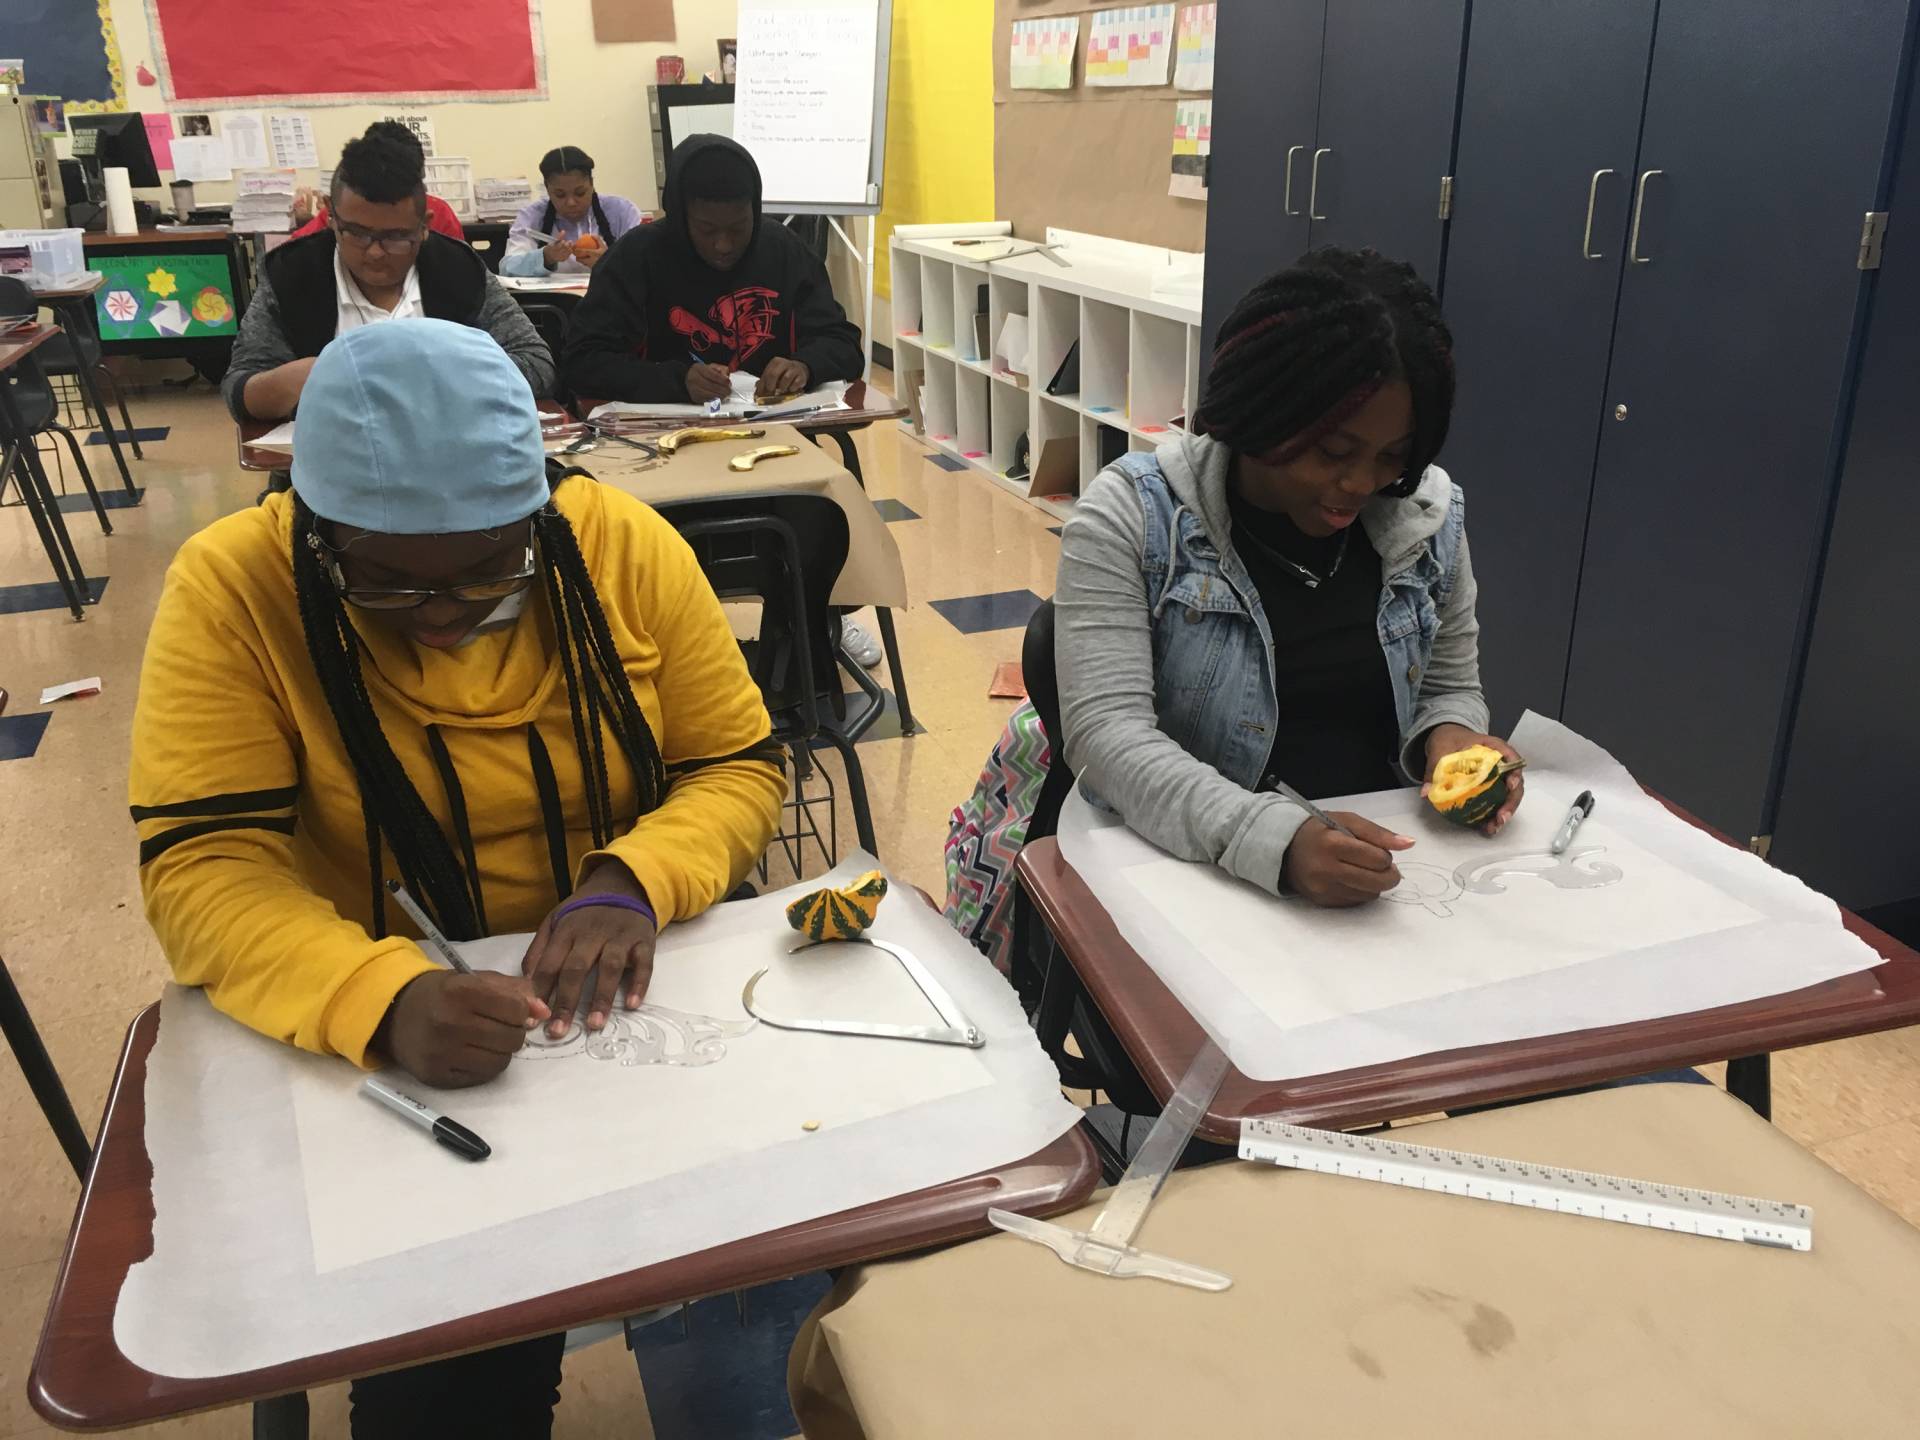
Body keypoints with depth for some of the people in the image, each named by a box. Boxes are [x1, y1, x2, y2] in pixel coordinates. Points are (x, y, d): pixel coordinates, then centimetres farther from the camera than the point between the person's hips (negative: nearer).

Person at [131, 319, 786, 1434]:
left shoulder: (625, 546, -9)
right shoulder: (235, 588, -14)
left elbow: (741, 768, -2)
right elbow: (203, 868, -17)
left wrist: (635, 881, -23)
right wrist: (385, 1001, -36)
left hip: (648, 988, 2)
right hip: (380, 1034, -1)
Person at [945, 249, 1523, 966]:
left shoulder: (1431, 516, 1)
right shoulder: (1131, 514, -12)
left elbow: (1449, 689, 14)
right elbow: (1107, 731, -21)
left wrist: (1450, 737, -11)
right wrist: (1276, 841, -36)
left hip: (1374, 871, 4)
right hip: (1170, 865, -4)